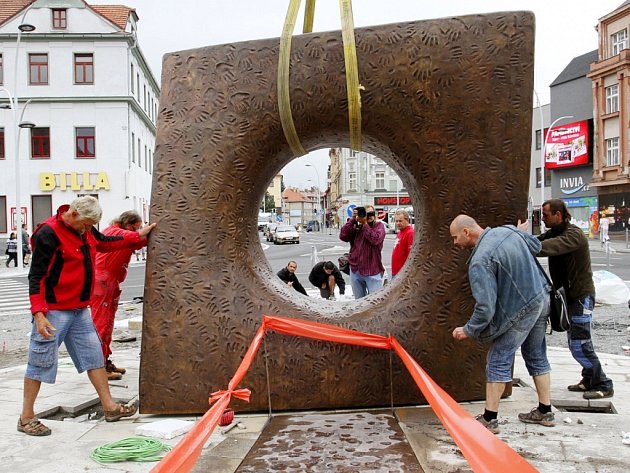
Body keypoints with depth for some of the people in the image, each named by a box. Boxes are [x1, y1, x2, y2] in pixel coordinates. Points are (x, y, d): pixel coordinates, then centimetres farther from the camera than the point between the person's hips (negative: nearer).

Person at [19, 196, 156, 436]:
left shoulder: (85, 230, 7)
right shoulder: (48, 234, -18)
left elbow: (105, 243, 27)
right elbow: (36, 276, -19)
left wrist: (138, 235, 22)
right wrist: (38, 314, -25)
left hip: (80, 310, 8)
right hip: (54, 312, -8)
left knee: (93, 355, 11)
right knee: (41, 362, 1)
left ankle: (110, 407, 21)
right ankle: (26, 418, 15)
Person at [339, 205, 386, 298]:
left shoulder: (379, 225, -2)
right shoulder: (356, 227, 7)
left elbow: (375, 239, -20)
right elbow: (343, 236, -7)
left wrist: (365, 224, -16)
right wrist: (352, 220, -10)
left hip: (373, 271, -4)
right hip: (355, 270, 4)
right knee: (359, 300, 17)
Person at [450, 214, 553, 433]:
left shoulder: (479, 262, -24)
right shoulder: (508, 230, 0)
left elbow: (486, 307, -25)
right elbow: (536, 246, 19)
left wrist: (468, 330, -12)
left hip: (521, 310, -9)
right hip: (542, 298, 9)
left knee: (498, 361, 2)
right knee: (537, 356, 20)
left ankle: (489, 419, 7)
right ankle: (544, 411, 31)